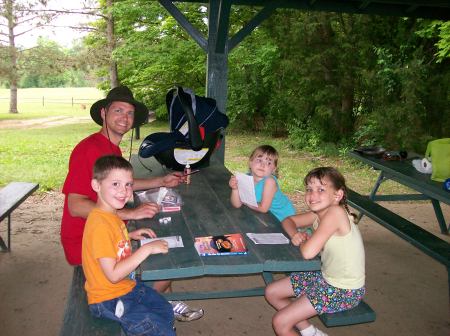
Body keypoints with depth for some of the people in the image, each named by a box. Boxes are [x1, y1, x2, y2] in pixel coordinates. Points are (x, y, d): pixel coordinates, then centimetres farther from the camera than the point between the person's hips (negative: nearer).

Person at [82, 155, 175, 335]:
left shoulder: (110, 213, -2)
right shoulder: (100, 224, -29)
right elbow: (113, 274, -29)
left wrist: (130, 235, 3)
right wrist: (147, 249, -26)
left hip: (127, 286, 9)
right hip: (108, 300, -9)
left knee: (167, 312, 21)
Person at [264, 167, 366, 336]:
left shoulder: (336, 212, -28)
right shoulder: (318, 214, -4)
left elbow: (308, 252, -33)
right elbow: (289, 220, 12)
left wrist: (303, 241, -11)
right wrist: (296, 235, -10)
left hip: (344, 291, -8)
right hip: (325, 276, 9)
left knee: (280, 322, -9)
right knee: (271, 292, 15)